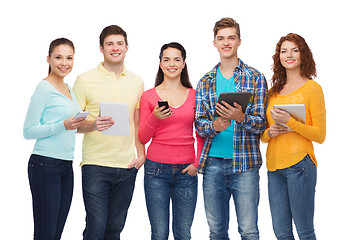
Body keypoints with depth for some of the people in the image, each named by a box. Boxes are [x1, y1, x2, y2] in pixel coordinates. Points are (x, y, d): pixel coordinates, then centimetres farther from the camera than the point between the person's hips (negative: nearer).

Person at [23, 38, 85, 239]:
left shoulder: (67, 88, 16)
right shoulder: (44, 88, -8)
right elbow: (28, 131, -12)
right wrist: (63, 126, -21)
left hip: (66, 166, 8)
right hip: (45, 165, -8)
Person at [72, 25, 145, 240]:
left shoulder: (136, 82, 12)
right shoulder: (85, 80, -1)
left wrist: (141, 154, 6)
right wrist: (93, 125, -21)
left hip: (127, 166, 4)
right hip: (96, 165, -3)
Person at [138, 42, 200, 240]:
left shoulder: (194, 95, 9)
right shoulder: (149, 96, 5)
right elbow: (142, 138, 4)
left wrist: (198, 163, 0)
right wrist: (154, 118, -13)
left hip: (186, 171, 1)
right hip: (157, 170, -1)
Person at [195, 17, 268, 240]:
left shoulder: (255, 78, 2)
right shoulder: (206, 82, 11)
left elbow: (260, 124, -3)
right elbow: (199, 124, 7)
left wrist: (240, 117, -24)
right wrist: (214, 126, -16)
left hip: (244, 163, -3)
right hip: (212, 163, 3)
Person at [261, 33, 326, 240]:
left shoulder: (312, 88, 0)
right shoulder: (273, 91, 16)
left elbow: (320, 135, -4)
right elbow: (263, 135, 22)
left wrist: (290, 122, -15)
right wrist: (270, 132, -1)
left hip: (299, 163, -5)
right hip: (274, 165, 6)